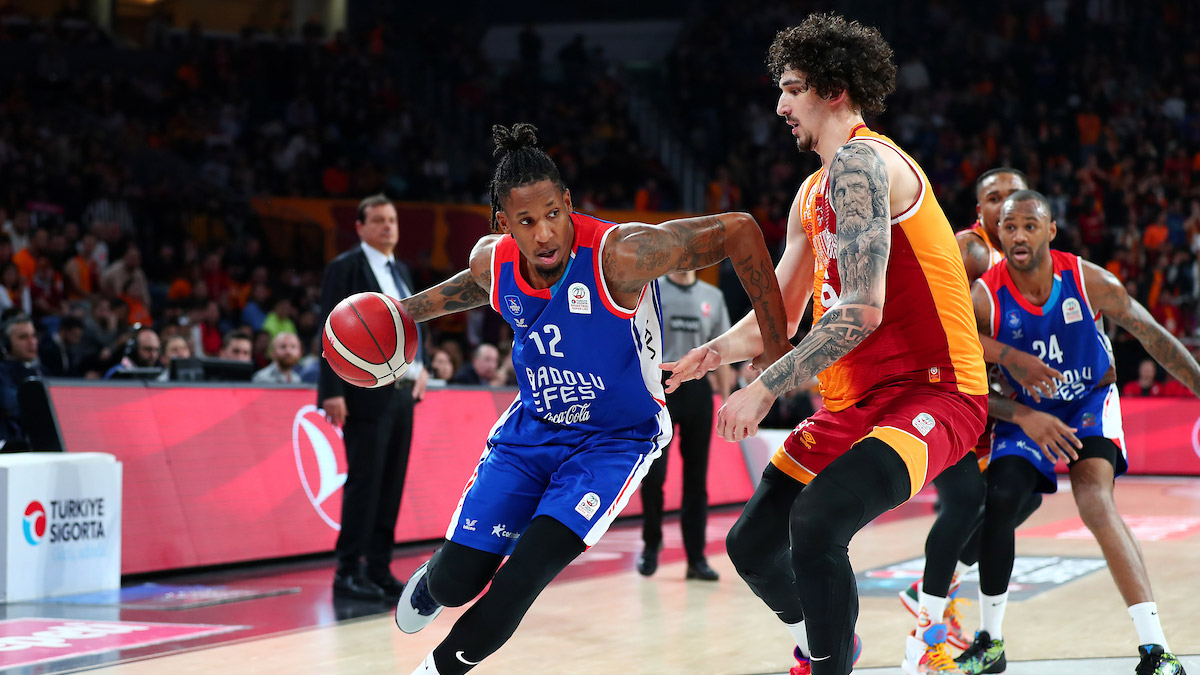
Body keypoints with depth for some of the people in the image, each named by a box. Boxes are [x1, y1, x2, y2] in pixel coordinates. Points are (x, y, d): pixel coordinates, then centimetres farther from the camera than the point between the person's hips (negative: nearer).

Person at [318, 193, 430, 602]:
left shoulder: (400, 271, 18)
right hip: (367, 394, -7)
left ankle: (379, 569, 11)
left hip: (402, 392, 7)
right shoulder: (345, 268, -5)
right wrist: (332, 392, -17)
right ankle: (348, 572, -3)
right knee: (364, 482, -8)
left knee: (391, 485, 6)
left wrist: (419, 367, 11)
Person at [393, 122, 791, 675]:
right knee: (456, 582, 2)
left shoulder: (620, 255, -30)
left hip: (617, 438, -4)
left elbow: (738, 231, -25)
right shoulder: (493, 261, -12)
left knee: (522, 577, -19)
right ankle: (429, 584, 42)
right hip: (533, 427, 4)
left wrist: (775, 345, -23)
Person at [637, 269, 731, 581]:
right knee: (653, 474, -7)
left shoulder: (713, 297, 11)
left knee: (697, 477, 4)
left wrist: (726, 399, 9)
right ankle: (651, 544, 15)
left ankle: (696, 558, 8)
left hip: (697, 388, 3)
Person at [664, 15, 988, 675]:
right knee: (752, 545, 14)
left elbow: (860, 311, -24)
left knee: (815, 524, -33)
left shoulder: (860, 163, -14)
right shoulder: (811, 195, 17)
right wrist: (718, 350, 3)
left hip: (929, 392, -10)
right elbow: (779, 314, 24)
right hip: (854, 403, 10)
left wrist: (765, 387, -23)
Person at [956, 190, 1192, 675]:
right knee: (998, 500, -17)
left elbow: (1152, 335, -9)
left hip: (1090, 403, -2)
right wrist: (1024, 417, -27)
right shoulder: (983, 297, -22)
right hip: (1025, 413, 2)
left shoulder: (1089, 281, -22)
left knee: (1095, 502, -26)